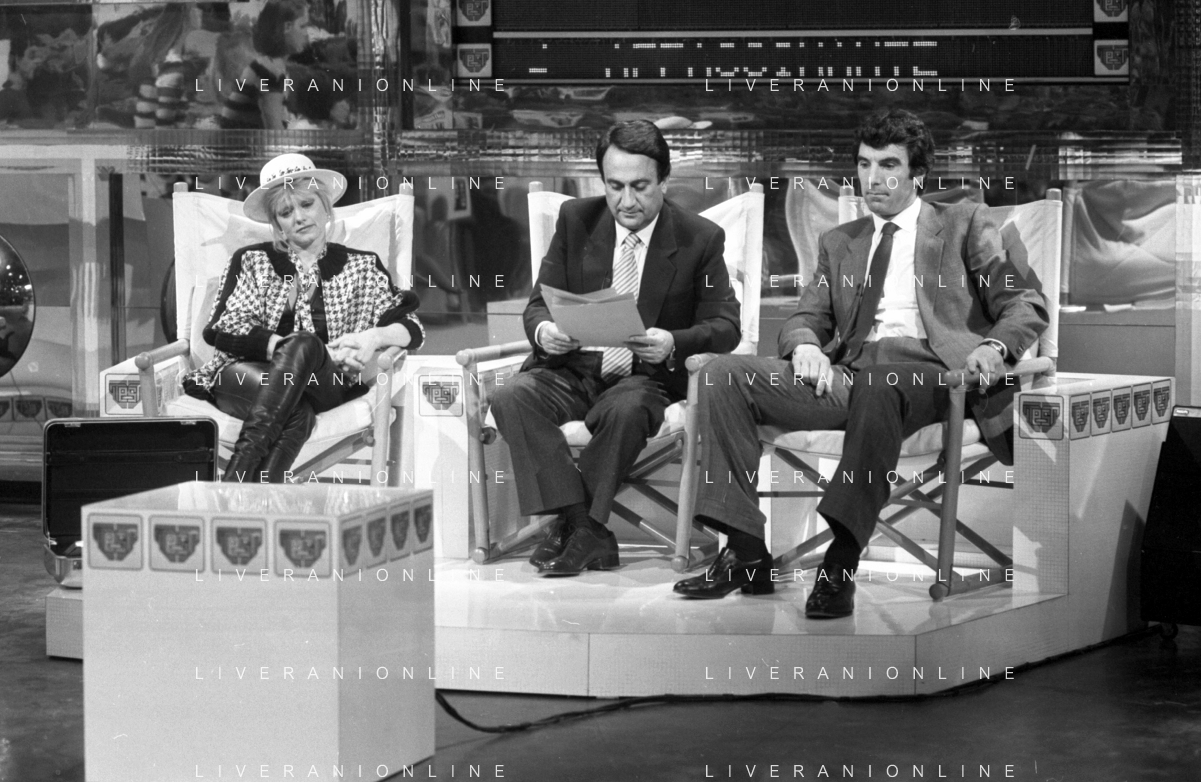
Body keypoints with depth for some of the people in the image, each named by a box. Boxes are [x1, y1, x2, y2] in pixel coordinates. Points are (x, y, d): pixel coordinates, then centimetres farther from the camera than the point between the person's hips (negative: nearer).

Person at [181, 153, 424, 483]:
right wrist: (319, 352, -11)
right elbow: (224, 328, 3)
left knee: (302, 345, -37)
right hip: (248, 375, 0)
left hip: (325, 386, 0)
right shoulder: (251, 261, 19)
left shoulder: (361, 267, 21)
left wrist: (375, 337, -14)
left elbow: (412, 330, 13)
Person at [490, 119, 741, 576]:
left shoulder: (700, 239, 0)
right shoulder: (576, 221, 7)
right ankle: (586, 532, -34)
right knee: (511, 399, -28)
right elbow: (539, 303, 6)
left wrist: (673, 344, -27)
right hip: (572, 369, 3)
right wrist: (544, 332, -20)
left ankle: (571, 529, -25)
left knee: (627, 410, -38)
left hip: (647, 378, -3)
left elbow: (725, 327, -4)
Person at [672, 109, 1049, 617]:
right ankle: (746, 553, -22)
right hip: (848, 375, 5)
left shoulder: (964, 224, 17)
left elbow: (1026, 306, 8)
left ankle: (842, 561, -46)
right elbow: (807, 318, 21)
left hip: (928, 370, -5)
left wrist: (995, 347, -16)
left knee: (879, 384, -42)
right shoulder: (838, 242, 29)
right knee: (723, 375, -16)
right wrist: (805, 346, -6)